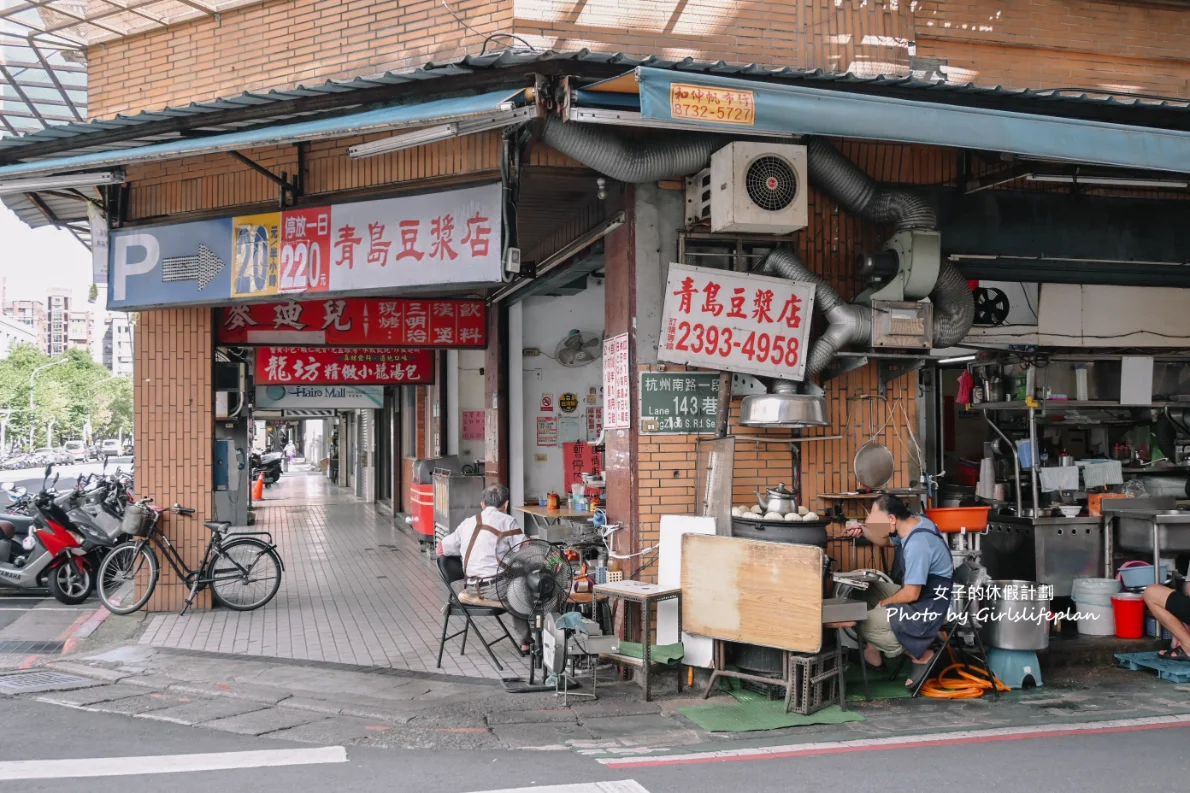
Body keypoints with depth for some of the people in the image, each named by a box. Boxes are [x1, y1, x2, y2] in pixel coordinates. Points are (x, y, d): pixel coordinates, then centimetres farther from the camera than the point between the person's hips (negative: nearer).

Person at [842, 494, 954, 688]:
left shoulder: (918, 544, -30)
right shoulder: (914, 521, -1)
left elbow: (911, 594, -26)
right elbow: (886, 541, 20)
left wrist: (884, 603, -9)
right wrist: (863, 530, 2)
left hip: (929, 608, -10)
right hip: (920, 593, 10)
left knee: (866, 624, -17)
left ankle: (920, 656, -3)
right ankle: (878, 646, 15)